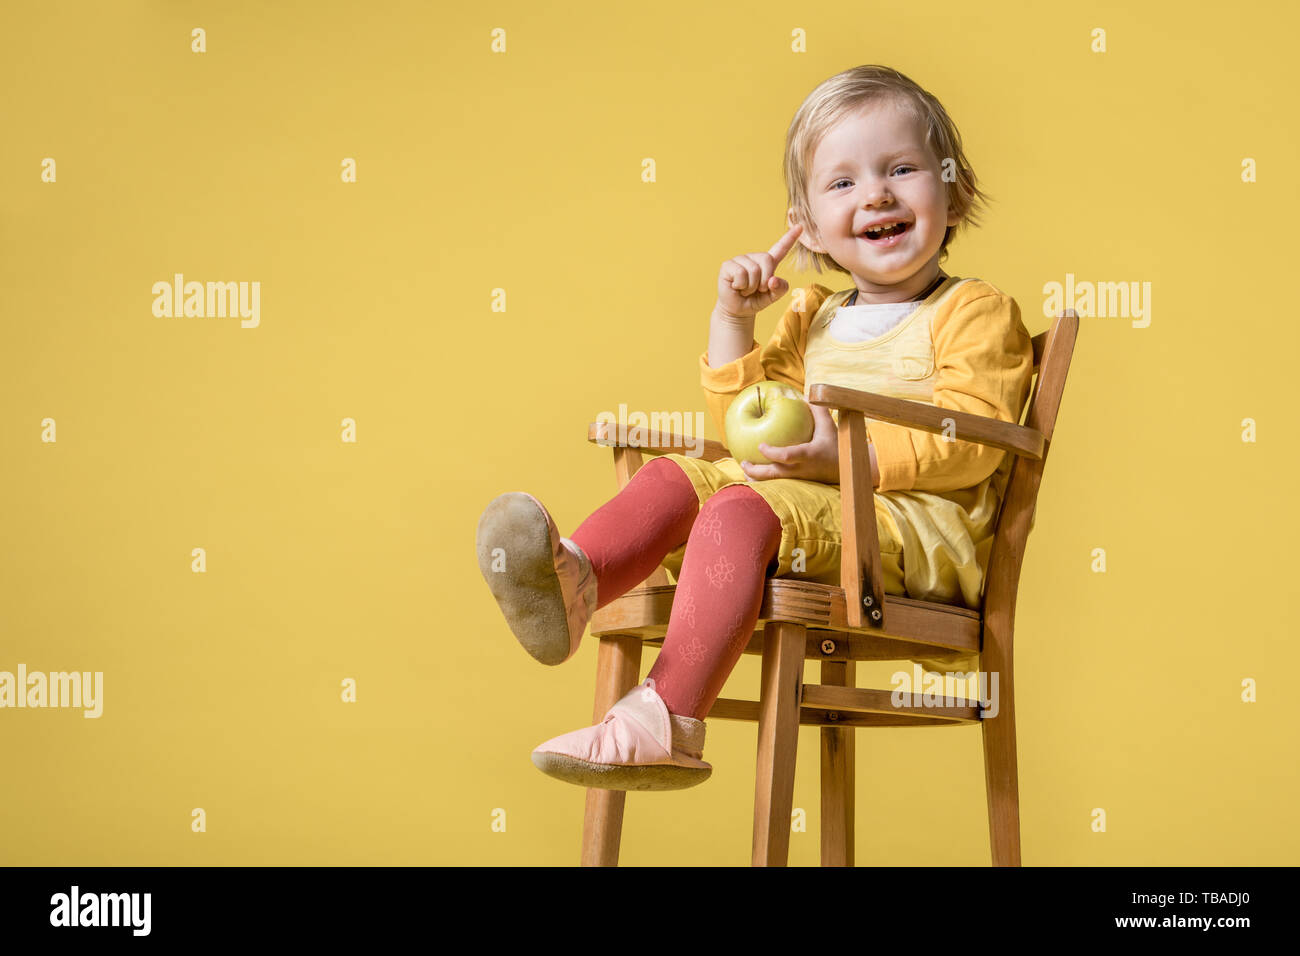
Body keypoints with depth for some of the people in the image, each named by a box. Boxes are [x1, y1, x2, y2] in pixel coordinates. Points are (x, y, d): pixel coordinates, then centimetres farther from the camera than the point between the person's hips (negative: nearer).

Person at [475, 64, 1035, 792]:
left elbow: (971, 442, -12)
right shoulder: (813, 321, 25)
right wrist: (732, 317, 14)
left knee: (741, 509, -30)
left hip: (918, 527, -8)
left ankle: (668, 717, -39)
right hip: (819, 514, 8)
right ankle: (576, 577, -37)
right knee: (675, 475, -8)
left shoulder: (977, 312, 3)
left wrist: (851, 454, -23)